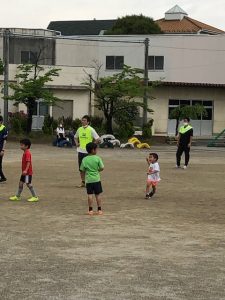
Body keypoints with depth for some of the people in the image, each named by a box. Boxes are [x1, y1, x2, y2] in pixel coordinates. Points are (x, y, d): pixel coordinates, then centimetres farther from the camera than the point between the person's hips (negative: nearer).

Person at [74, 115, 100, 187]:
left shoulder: (91, 130, -9)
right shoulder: (79, 129, 8)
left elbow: (98, 139, -10)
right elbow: (75, 137, 24)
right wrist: (77, 143, 8)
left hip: (88, 152, -5)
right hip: (80, 151, 5)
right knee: (81, 168, 8)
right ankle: (83, 182, 17)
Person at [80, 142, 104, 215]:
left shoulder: (84, 159, -3)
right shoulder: (97, 158, -8)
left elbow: (82, 170, -1)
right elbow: (102, 168, -6)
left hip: (88, 180, 1)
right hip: (96, 179, -1)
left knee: (90, 195, 3)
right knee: (97, 195, 7)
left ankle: (90, 210, 3)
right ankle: (99, 209, 10)